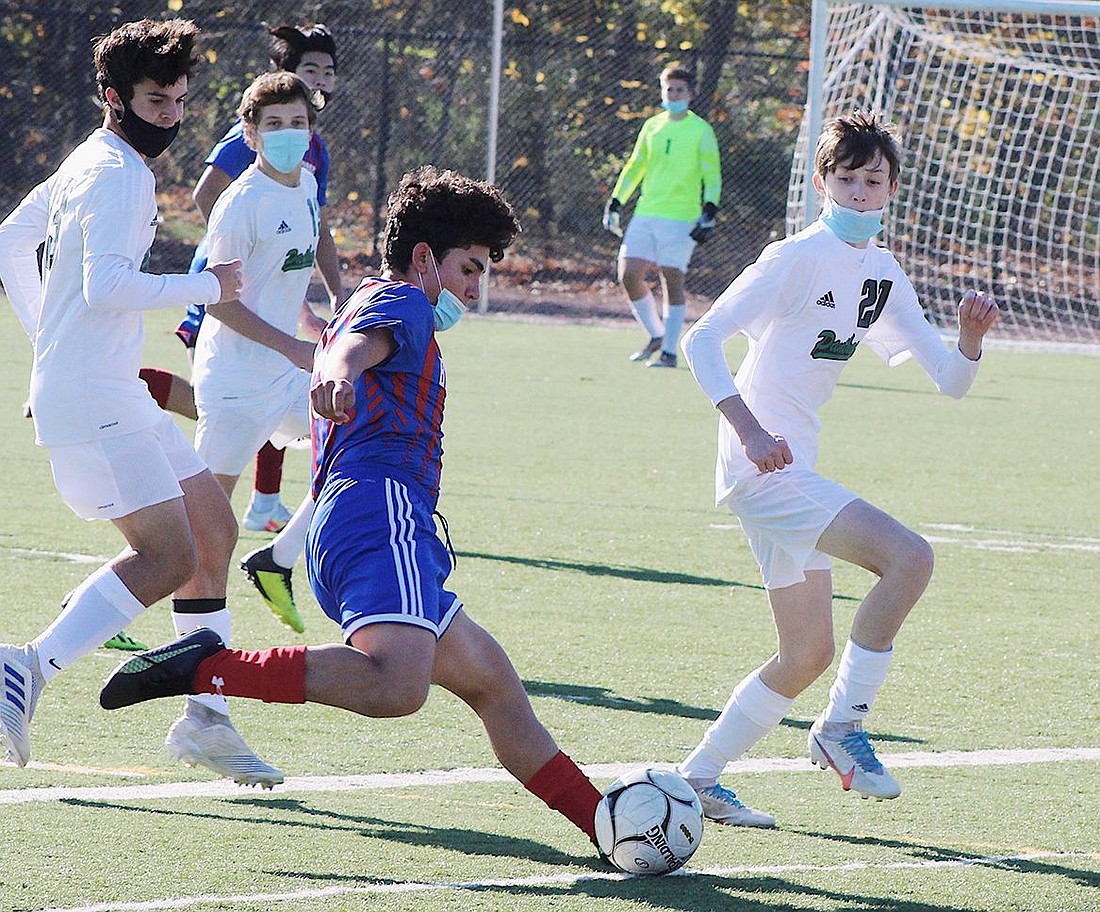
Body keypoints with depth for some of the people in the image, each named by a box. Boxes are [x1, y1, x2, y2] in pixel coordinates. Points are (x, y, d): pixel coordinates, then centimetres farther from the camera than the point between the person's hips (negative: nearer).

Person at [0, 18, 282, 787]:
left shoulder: (94, 164, 17)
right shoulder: (116, 174, -14)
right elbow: (106, 284, -28)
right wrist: (207, 286, -17)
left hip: (115, 393, 11)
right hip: (91, 402, -11)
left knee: (214, 528, 13)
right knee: (168, 557, -17)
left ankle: (205, 720, 15)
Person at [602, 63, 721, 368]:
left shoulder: (701, 130, -1)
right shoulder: (652, 126, 13)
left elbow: (712, 176, -2)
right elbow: (634, 167, 22)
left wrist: (710, 212, -14)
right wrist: (615, 203, 17)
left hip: (681, 219, -5)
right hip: (646, 214, 5)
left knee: (672, 281, -6)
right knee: (629, 276, -3)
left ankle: (668, 351, 1)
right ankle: (656, 335, 15)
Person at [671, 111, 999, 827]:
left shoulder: (884, 275, 13)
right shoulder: (798, 257, -11)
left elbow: (950, 380, 14)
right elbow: (702, 340, -15)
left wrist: (971, 336, -7)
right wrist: (750, 430, -25)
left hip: (793, 469, 9)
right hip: (761, 466, -9)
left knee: (810, 653, 13)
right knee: (909, 556, -23)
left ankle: (699, 778, 21)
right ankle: (844, 727, -13)